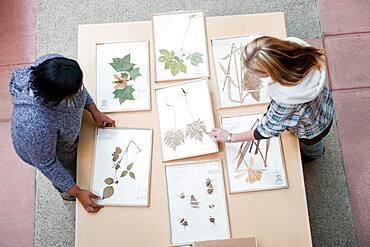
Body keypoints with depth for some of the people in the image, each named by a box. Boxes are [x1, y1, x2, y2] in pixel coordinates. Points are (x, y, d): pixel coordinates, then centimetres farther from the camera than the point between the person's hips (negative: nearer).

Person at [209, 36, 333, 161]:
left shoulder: (286, 99, -51)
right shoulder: (292, 43, -35)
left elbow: (268, 130, -30)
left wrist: (230, 137, -17)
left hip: (312, 128, -5)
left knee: (310, 147, 35)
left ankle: (312, 155, 71)